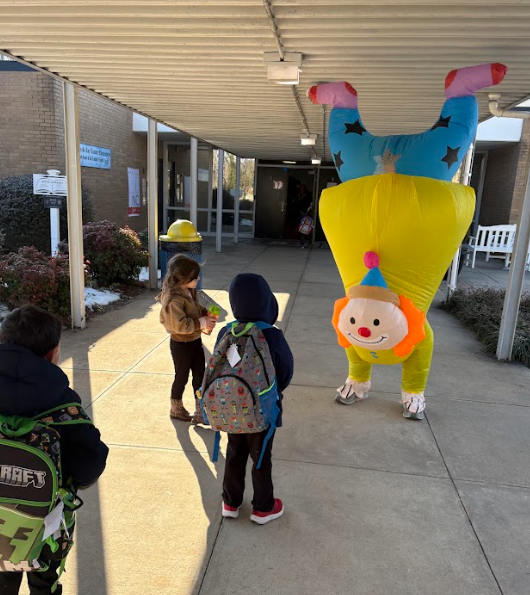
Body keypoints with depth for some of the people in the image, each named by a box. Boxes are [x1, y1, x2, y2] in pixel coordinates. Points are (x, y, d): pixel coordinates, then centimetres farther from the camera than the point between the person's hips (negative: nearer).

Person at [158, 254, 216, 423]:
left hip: (195, 341, 8)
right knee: (182, 377, 12)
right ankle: (176, 409, 37)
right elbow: (181, 325, -32)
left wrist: (206, 313, -3)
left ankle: (200, 413, 27)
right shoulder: (174, 299, -29)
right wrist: (202, 323, -24)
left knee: (200, 375, 14)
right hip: (181, 344, -8)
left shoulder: (187, 291, -1)